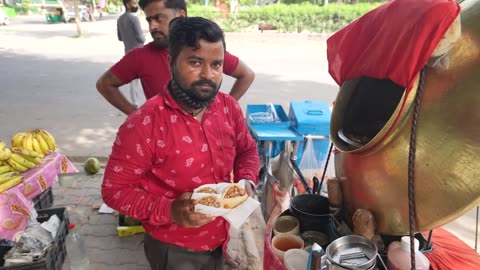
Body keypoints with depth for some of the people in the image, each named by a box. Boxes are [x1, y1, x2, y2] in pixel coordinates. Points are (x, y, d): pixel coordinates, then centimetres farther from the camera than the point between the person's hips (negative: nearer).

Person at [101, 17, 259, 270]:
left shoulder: (229, 107, -8)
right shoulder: (144, 123, -24)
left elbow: (247, 150, 8)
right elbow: (114, 189, -17)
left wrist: (247, 181, -12)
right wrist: (169, 211, -29)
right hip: (174, 249, -4)